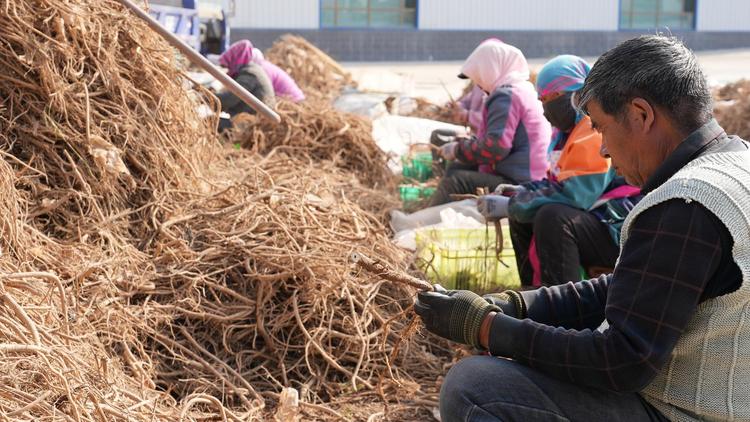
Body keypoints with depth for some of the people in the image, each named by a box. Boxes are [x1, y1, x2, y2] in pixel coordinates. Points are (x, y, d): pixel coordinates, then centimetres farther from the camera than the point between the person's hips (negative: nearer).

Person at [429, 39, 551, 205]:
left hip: (518, 184, -11)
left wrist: (458, 150, -8)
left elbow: (496, 147, -22)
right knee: (455, 169, 14)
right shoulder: (524, 90, 19)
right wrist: (465, 142, 13)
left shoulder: (506, 95, -14)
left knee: (454, 181, -17)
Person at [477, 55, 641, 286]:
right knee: (522, 217, 13)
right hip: (596, 223, 11)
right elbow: (558, 184, 19)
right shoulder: (571, 130, 13)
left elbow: (573, 195, -27)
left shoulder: (597, 130, -20)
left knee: (553, 216, -32)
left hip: (618, 231, -11)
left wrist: (508, 206, -20)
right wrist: (520, 191, 0)